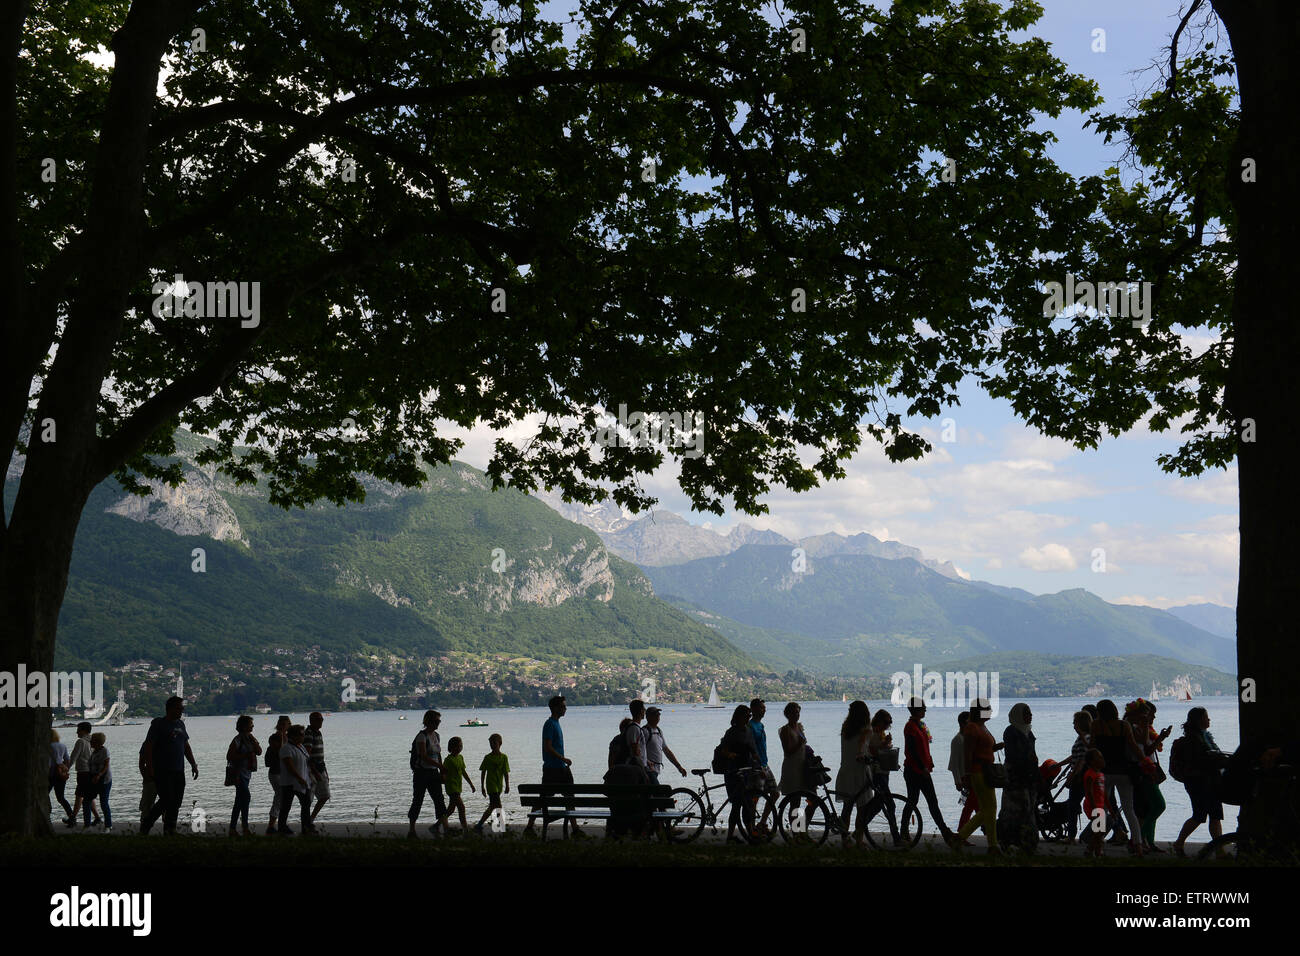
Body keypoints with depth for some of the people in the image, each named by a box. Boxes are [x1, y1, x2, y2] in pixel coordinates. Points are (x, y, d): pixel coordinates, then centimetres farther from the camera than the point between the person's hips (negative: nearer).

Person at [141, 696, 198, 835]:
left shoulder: (180, 724, 16)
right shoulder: (159, 724, -6)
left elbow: (186, 746, 23)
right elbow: (148, 746, -11)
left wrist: (193, 764, 17)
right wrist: (149, 767, -18)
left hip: (178, 772, 7)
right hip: (162, 772, -7)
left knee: (176, 803, 5)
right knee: (166, 801, -12)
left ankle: (170, 831, 11)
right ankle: (145, 825, 5)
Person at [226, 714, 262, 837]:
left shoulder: (251, 738, 12)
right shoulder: (238, 740, -12)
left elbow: (259, 752, 2)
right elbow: (229, 756, -15)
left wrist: (252, 740, -8)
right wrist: (245, 755, -19)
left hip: (247, 773, 9)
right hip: (238, 773, -9)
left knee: (240, 801, 10)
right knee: (246, 797, -17)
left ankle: (232, 829, 15)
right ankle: (245, 828, -16)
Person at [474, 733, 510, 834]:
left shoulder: (504, 757, 4)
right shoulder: (488, 757, -1)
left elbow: (506, 773, 3)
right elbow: (483, 772, 3)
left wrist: (507, 785, -4)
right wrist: (482, 786, 2)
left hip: (499, 786, 4)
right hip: (491, 785, -4)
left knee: (492, 806, 10)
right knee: (498, 806, -14)